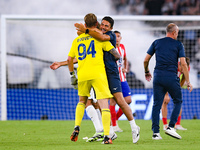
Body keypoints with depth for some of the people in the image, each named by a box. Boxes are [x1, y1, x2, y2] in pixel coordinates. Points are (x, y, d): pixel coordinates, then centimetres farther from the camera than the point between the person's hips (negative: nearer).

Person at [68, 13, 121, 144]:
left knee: (82, 101, 27)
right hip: (98, 74, -4)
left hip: (82, 75, 4)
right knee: (104, 105, -6)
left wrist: (72, 75, 30)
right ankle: (106, 136, -17)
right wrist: (117, 58, 26)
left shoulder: (77, 40, 15)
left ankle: (77, 128, 9)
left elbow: (70, 59, 20)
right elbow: (116, 54, 3)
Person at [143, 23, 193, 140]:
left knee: (157, 104, 6)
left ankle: (155, 132, 0)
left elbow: (146, 60, 13)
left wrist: (147, 72, 32)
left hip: (158, 77, 3)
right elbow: (183, 64, -4)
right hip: (171, 77, -3)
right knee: (178, 101, 13)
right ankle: (171, 127, 0)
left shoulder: (156, 43, 12)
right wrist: (188, 82, 0)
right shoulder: (178, 45, 3)